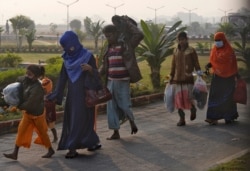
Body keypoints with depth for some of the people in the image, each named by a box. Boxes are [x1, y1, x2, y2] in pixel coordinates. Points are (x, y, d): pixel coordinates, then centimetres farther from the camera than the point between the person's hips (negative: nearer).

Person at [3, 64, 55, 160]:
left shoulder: (37, 89, -35)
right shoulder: (25, 80, -11)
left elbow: (29, 105, -32)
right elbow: (18, 80, 15)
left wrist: (18, 106, -15)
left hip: (37, 114, -7)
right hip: (27, 113, 7)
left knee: (42, 132, 10)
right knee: (21, 130, 3)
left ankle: (50, 150, 32)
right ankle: (15, 154, 5)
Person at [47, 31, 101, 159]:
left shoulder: (87, 56, -9)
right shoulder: (67, 58, 7)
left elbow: (96, 75, -11)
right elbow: (62, 78, 9)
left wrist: (90, 68, -33)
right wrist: (56, 95, 6)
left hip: (83, 94, -7)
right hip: (72, 94, 7)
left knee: (78, 120, -5)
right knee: (71, 120, 9)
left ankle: (73, 148, -2)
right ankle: (94, 142, 20)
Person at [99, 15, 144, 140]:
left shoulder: (126, 45, -6)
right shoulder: (109, 48, 11)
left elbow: (139, 35, -17)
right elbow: (105, 66, 14)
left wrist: (127, 23, -11)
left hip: (123, 82, -6)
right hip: (111, 82, 6)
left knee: (124, 105, 1)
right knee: (111, 107, 5)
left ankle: (132, 122, 31)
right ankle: (116, 132, 13)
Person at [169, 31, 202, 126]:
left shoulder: (191, 50, 0)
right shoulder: (176, 51, 12)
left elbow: (196, 63, -1)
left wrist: (198, 72, -14)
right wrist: (171, 76, 17)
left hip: (188, 78, -4)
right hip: (177, 78, 4)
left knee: (189, 96, -7)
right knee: (179, 99, 1)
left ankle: (193, 109, 26)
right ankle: (181, 118, 9)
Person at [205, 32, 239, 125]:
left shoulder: (229, 50, -6)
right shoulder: (214, 50, 5)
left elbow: (233, 64, -2)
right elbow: (212, 61, 11)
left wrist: (237, 76, -2)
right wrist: (208, 65, -11)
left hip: (228, 77, -3)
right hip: (217, 77, 3)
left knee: (228, 97, 3)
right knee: (215, 96, -4)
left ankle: (229, 117, 18)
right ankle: (213, 118, -5)